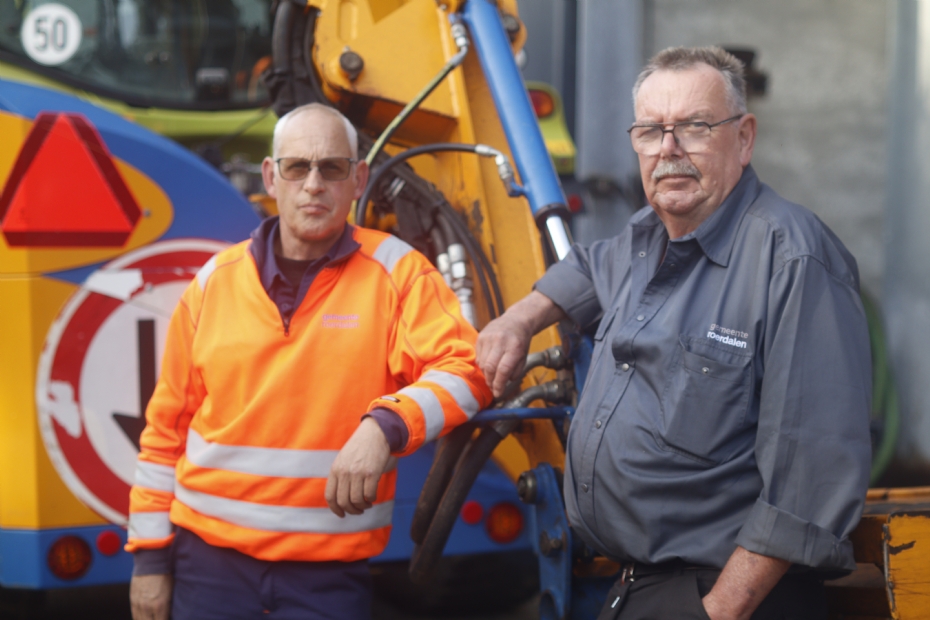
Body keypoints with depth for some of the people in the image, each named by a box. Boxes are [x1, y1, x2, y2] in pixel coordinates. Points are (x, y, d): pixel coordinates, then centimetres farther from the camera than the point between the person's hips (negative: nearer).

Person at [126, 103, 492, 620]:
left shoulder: (396, 274, -2)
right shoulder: (215, 283, 5)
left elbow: (464, 369, -14)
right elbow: (167, 428, 10)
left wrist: (385, 427, -31)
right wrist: (150, 555, 7)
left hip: (329, 577, -2)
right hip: (210, 563, 2)